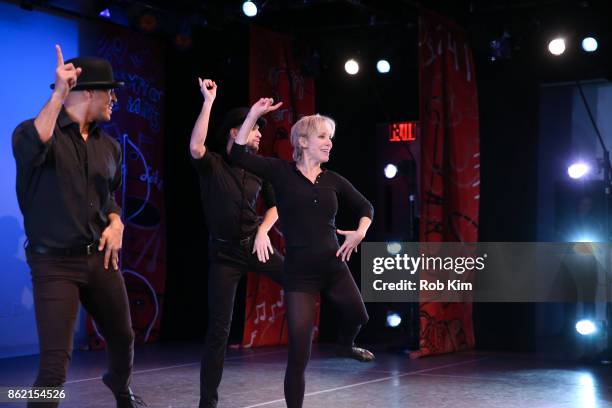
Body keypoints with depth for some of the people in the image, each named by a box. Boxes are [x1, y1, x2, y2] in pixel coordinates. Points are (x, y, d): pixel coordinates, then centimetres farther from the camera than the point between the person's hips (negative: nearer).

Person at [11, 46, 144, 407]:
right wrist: (58, 95, -37)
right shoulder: (38, 130, -9)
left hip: (100, 257, 6)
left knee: (123, 337, 22)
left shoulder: (109, 146, 10)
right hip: (55, 262, -6)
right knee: (55, 360, -14)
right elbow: (30, 149, -34)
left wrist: (116, 224, 2)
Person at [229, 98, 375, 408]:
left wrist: (360, 232, 1)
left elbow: (365, 207, 19)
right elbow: (238, 155, -11)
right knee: (299, 355, -4)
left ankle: (344, 346, 54)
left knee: (357, 315, 18)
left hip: (334, 267, 4)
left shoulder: (333, 180, 7)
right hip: (300, 273, -4)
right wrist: (254, 115, -15)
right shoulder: (282, 172, -3)